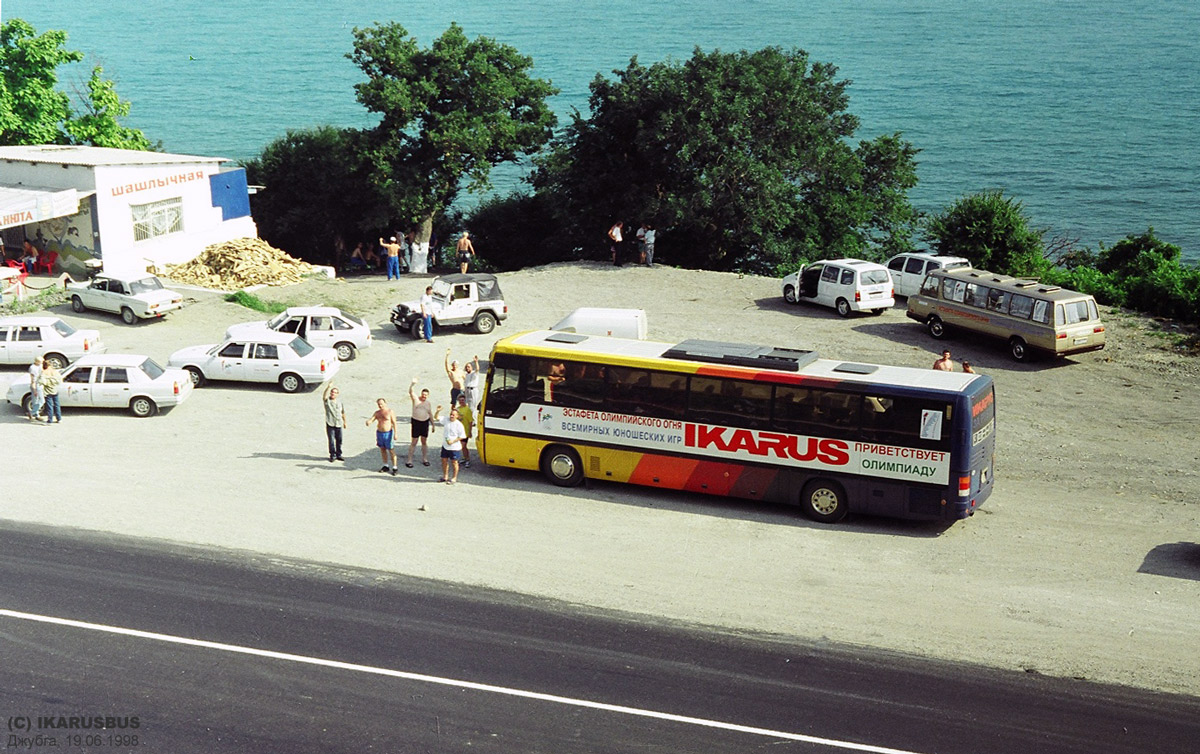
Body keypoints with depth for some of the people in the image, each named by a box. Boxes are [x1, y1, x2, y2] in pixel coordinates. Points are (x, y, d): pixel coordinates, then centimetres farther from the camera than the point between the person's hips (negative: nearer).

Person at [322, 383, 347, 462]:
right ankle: (332, 455, 10)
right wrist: (329, 387, -43)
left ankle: (338, 455, 25)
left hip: (339, 424, 4)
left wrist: (344, 422, 19)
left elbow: (343, 412, 16)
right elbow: (324, 396, -30)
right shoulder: (327, 401, -7)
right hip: (330, 424, -4)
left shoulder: (339, 401, 6)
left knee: (339, 440, 11)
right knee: (331, 441, -3)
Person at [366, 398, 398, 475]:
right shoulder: (377, 413, 8)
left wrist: (395, 433, -14)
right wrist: (368, 421, -26)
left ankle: (394, 467, -2)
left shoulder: (390, 412, -6)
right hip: (379, 433, 6)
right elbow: (371, 419, -1)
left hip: (388, 433, -6)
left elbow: (394, 423, -8)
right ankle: (385, 466, 24)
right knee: (382, 449, 12)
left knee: (391, 451, -5)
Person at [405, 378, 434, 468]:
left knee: (424, 442, 10)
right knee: (414, 442, -2)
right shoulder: (416, 399, -5)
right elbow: (411, 392, -24)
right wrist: (413, 384, -42)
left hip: (425, 422, 4)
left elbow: (430, 414, 17)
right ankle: (409, 460, 6)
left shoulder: (428, 402, 8)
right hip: (416, 422, -4)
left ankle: (424, 459, 22)